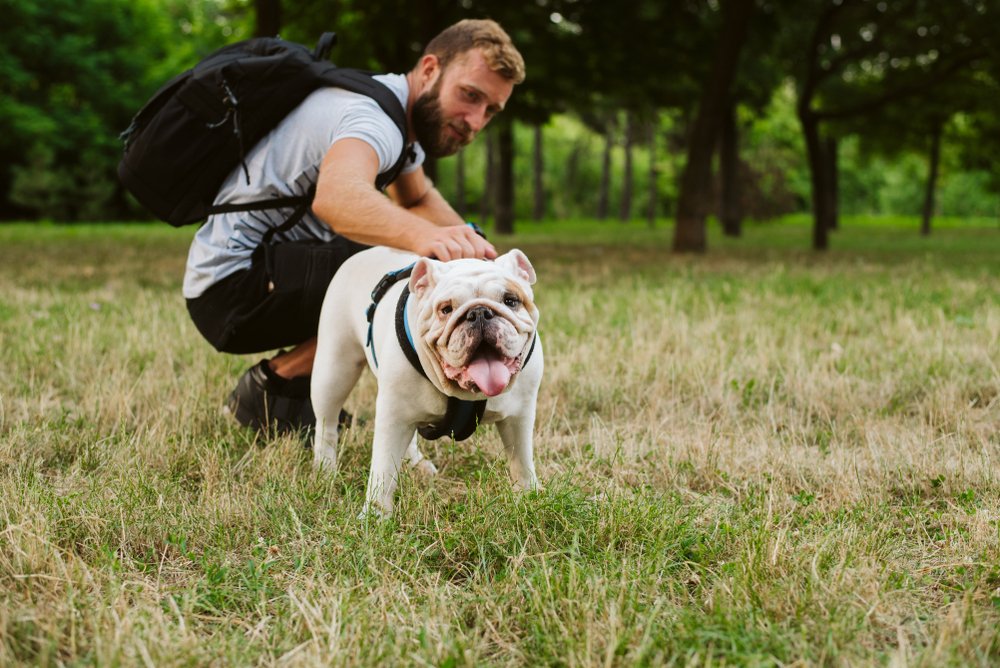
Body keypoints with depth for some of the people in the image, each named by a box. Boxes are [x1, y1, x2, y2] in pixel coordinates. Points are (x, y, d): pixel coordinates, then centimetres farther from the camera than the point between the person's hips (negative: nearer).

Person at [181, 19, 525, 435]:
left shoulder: (404, 113, 10)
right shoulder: (377, 116, -22)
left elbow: (418, 200, 25)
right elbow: (336, 195, -43)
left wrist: (467, 243, 4)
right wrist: (423, 236, -61)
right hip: (235, 284, -10)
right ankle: (278, 384, -9)